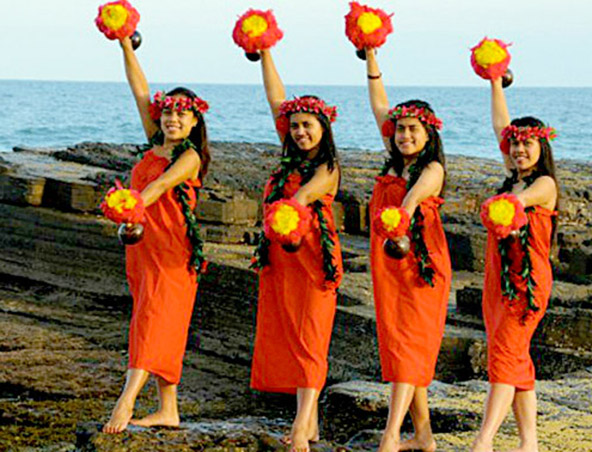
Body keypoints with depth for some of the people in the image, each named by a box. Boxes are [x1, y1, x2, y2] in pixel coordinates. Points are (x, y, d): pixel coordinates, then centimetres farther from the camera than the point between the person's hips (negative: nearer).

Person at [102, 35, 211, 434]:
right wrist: (127, 47, 13)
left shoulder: (190, 157, -7)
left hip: (173, 249, -8)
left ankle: (127, 400, -25)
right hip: (142, 244, 8)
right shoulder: (155, 144, 12)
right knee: (153, 324, 7)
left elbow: (163, 183, -25)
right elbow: (140, 92, 14)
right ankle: (169, 410, 11)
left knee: (155, 321, -14)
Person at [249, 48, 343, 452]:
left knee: (309, 340, -10)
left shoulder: (327, 169, -6)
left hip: (313, 259, -7)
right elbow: (277, 101, 14)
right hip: (279, 261, 7)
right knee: (283, 339, 6)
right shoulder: (293, 159, 11)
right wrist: (265, 55, 15)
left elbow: (301, 198, -25)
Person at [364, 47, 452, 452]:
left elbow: (413, 196, -29)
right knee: (397, 344, 6)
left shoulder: (432, 169, -7)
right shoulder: (396, 160, 11)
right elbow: (380, 104, 17)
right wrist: (371, 57, 15)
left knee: (409, 344, -11)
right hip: (387, 264, 7)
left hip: (421, 264, -7)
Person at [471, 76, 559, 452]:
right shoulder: (514, 178, 13)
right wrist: (496, 83, 30)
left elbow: (521, 200, -32)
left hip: (527, 280, -8)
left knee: (505, 354, -14)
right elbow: (500, 125, 25)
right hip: (499, 278, 8)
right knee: (517, 360, 7)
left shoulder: (545, 184, -7)